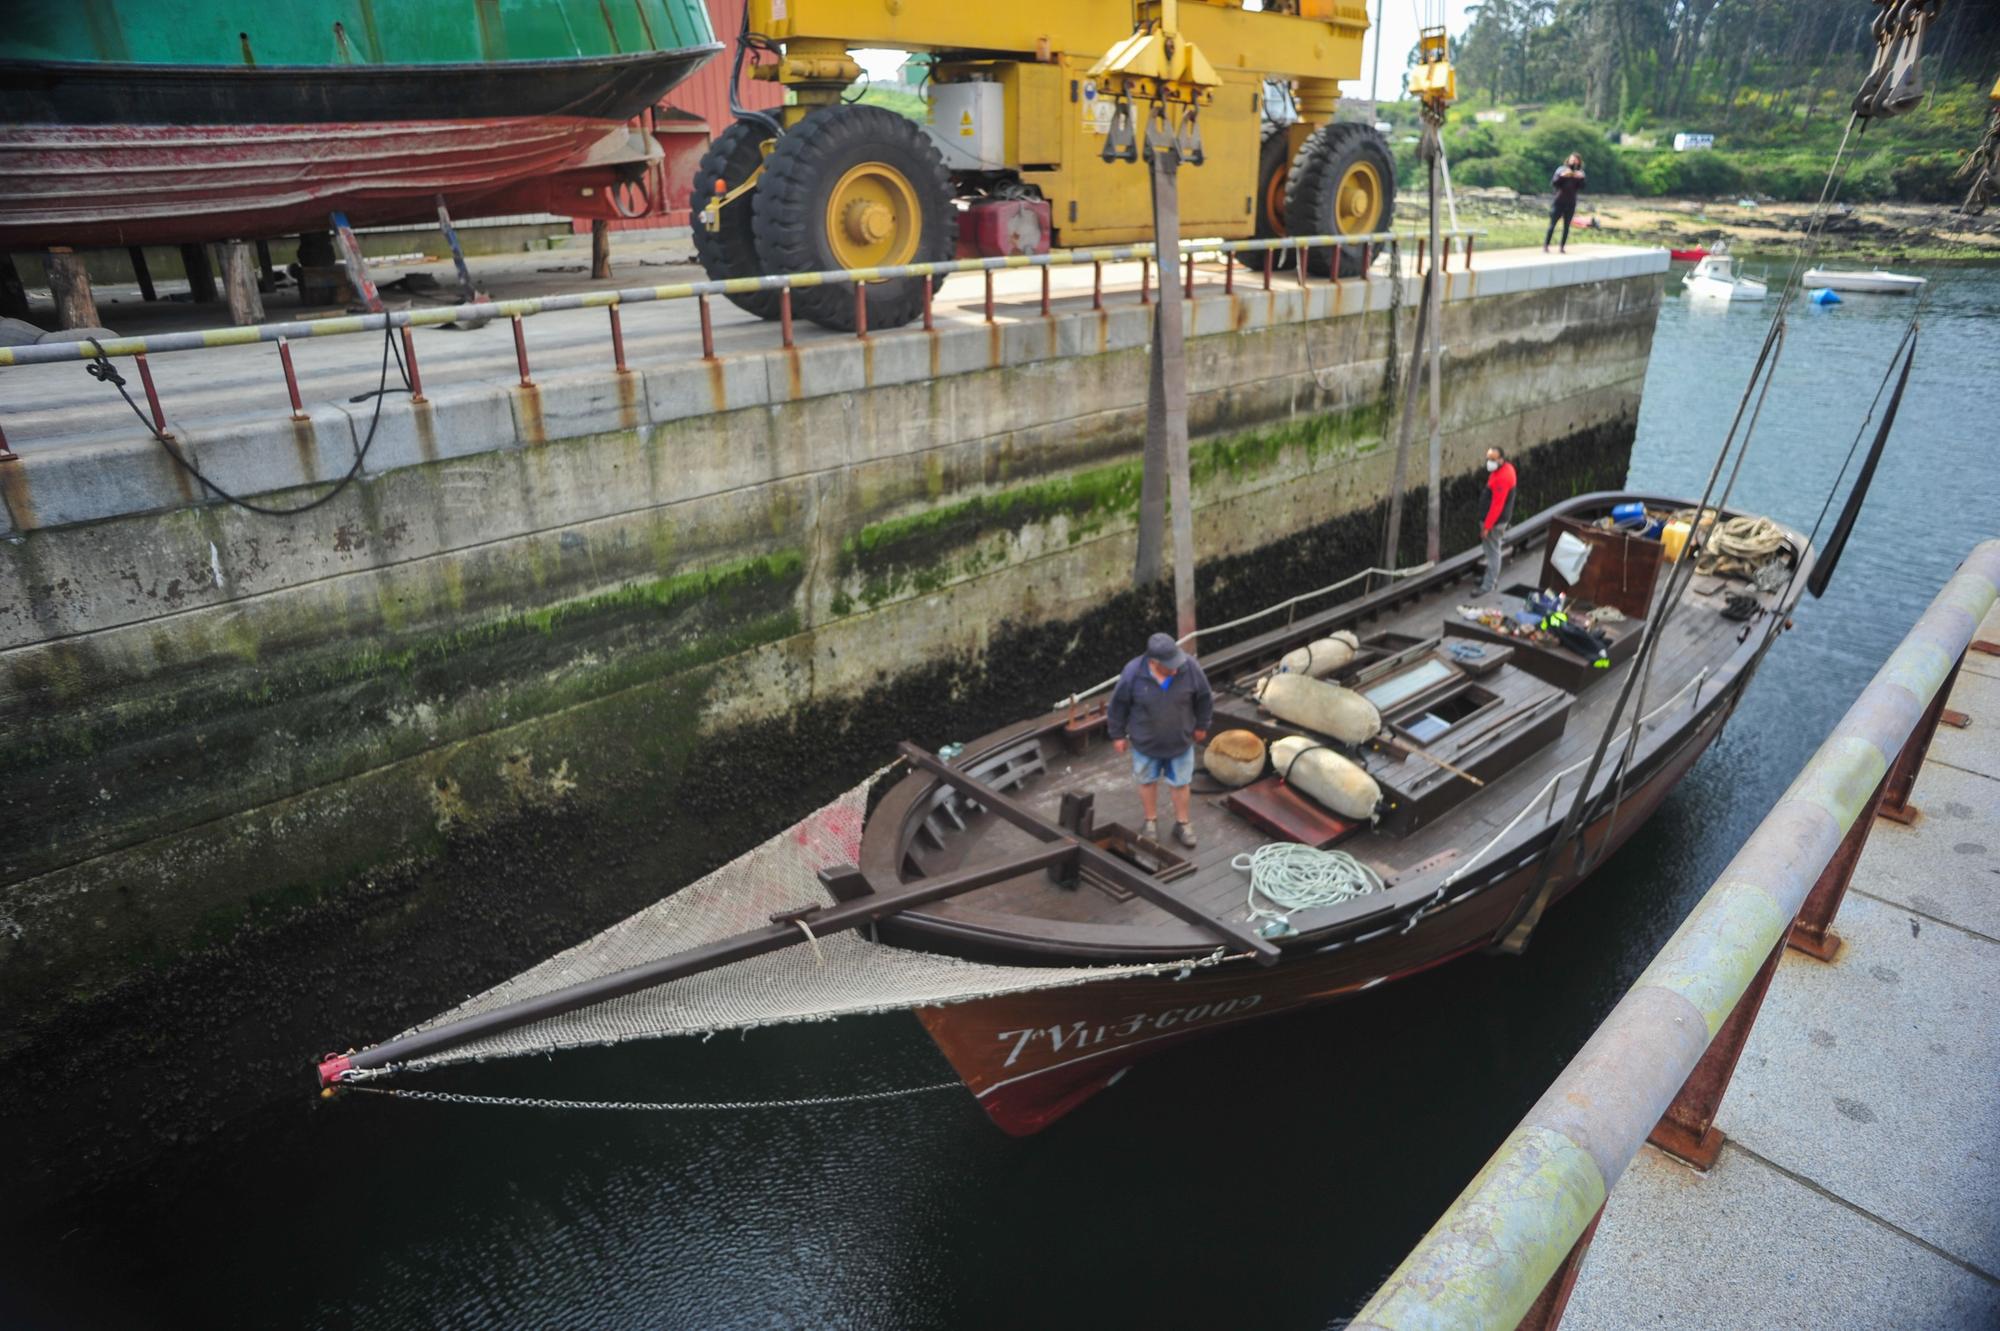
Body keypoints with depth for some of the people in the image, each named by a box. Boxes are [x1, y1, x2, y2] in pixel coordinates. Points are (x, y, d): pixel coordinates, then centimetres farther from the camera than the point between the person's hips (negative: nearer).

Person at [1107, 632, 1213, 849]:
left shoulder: (1189, 667, -26)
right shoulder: (1133, 673, -29)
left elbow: (1204, 697, -6)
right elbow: (1119, 704, -11)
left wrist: (1201, 725, 6)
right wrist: (1118, 735, -1)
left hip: (1180, 741, 1)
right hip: (1145, 742, 0)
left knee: (1180, 784, 18)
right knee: (1148, 782, 21)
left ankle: (1182, 824, 40)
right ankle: (1151, 822, 44)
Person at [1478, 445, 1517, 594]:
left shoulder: (1501, 478, -28)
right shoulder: (1507, 468, 5)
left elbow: (1497, 505, -27)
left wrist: (1487, 526, -23)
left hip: (1496, 520, -10)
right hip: (1501, 517, 10)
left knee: (1492, 551, -2)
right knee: (1492, 549, 21)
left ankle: (1489, 585, 5)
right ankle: (1493, 578, 34)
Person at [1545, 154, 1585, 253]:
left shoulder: (1579, 173, 6)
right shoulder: (1561, 169, 1)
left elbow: (1581, 188, 1)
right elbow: (1553, 182, -9)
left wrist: (1581, 179, -15)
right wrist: (1562, 176, -23)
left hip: (1571, 203, 2)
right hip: (1558, 202, -2)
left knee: (1566, 226, 1)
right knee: (1552, 224, -6)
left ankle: (1562, 247, 4)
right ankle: (1545, 246, -2)